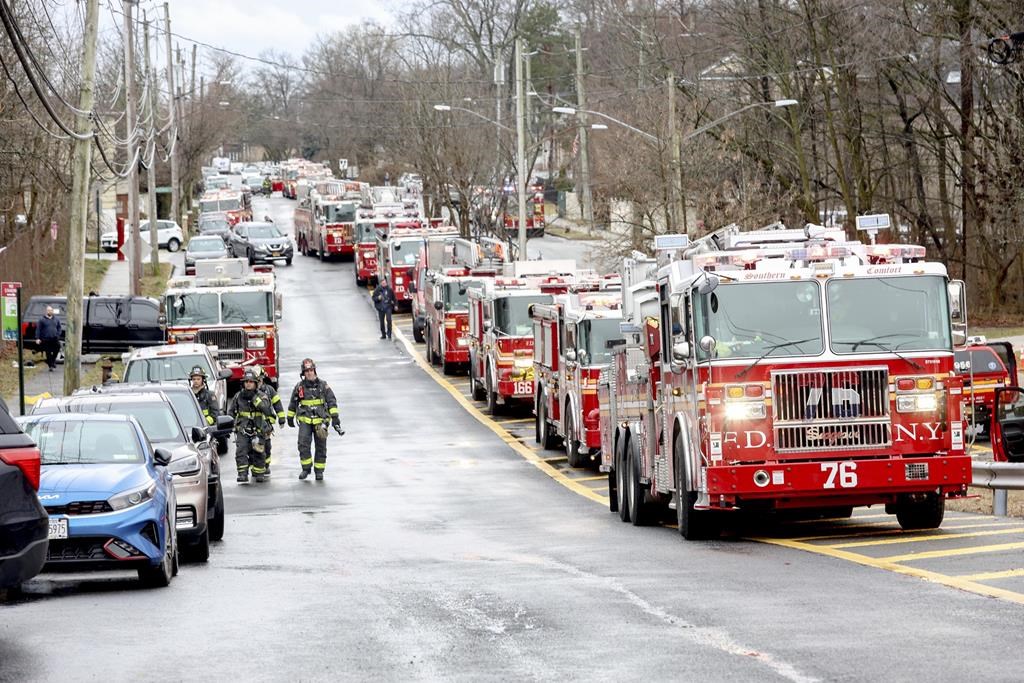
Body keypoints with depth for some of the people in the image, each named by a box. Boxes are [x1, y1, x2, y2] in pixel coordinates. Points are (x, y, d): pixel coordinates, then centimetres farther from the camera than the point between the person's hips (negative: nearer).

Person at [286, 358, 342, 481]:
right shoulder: (299, 387, 4)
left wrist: (335, 417, -8)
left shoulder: (323, 385, 1)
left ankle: (319, 471, 12)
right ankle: (306, 468, -3)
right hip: (305, 421, 0)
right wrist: (290, 418, 23)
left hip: (320, 420, 0)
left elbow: (332, 401, 0)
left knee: (321, 447, 2)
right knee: (303, 444, -15)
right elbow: (293, 404, 17)